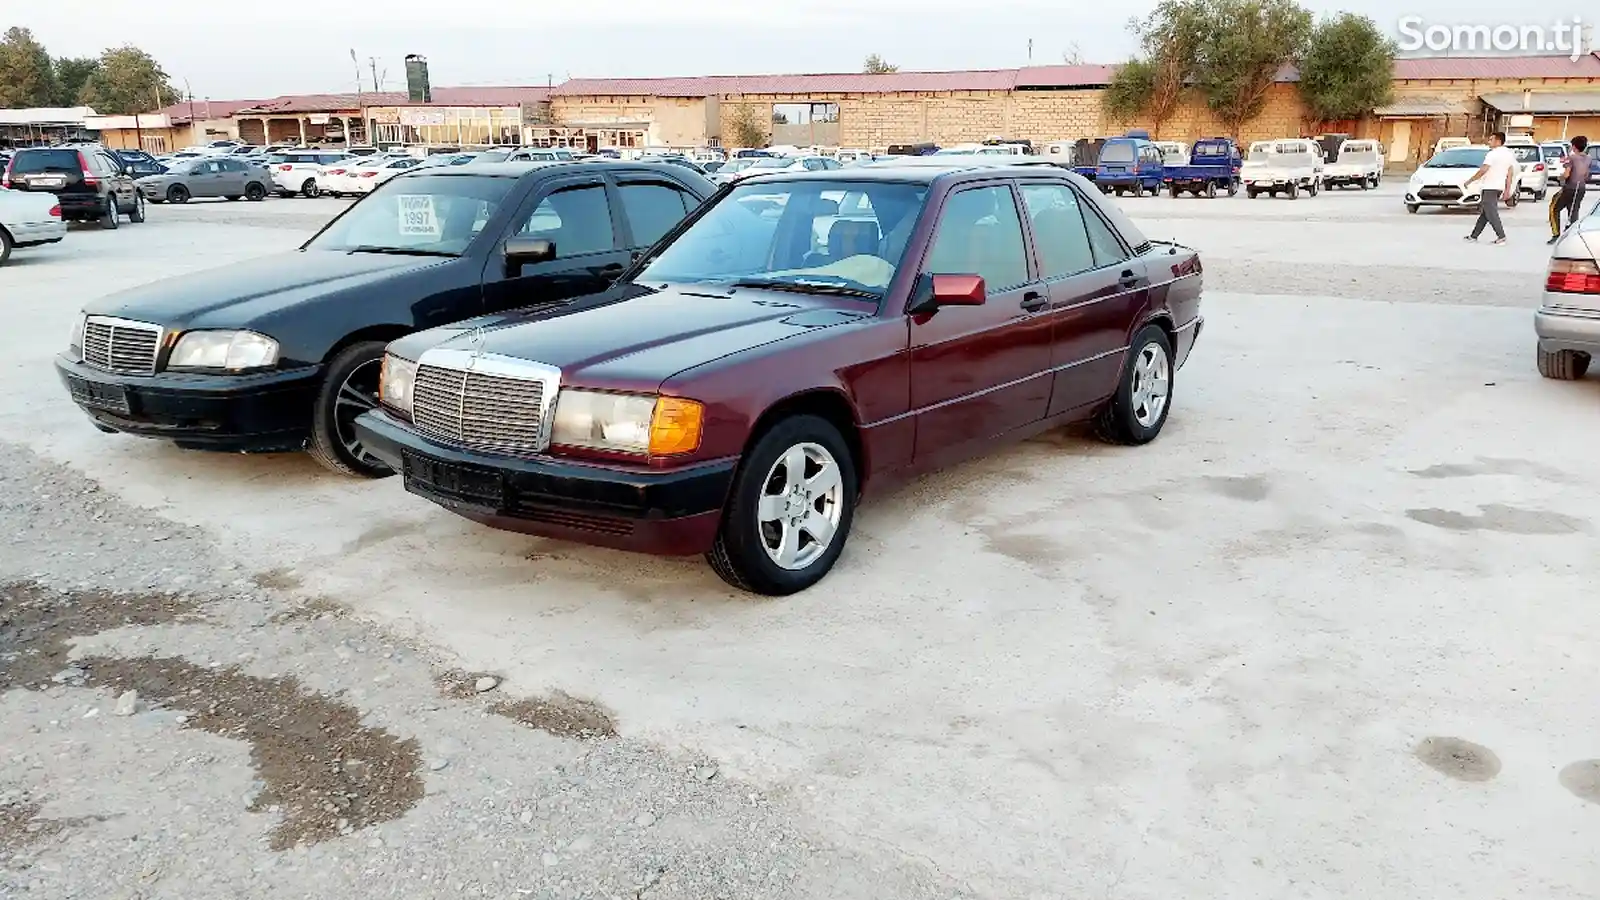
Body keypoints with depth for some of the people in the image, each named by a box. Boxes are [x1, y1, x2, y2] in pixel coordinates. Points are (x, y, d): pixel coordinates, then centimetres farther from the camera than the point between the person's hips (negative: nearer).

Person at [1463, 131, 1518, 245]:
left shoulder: (1492, 154, -14)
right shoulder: (1509, 154, 13)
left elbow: (1483, 170, -19)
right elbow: (1510, 173, 14)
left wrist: (1469, 181, -10)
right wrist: (1508, 189, 16)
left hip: (1490, 187, -9)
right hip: (1500, 187, 9)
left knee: (1491, 212, -7)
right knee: (1485, 212, 15)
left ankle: (1501, 236, -13)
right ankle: (1474, 235, 20)